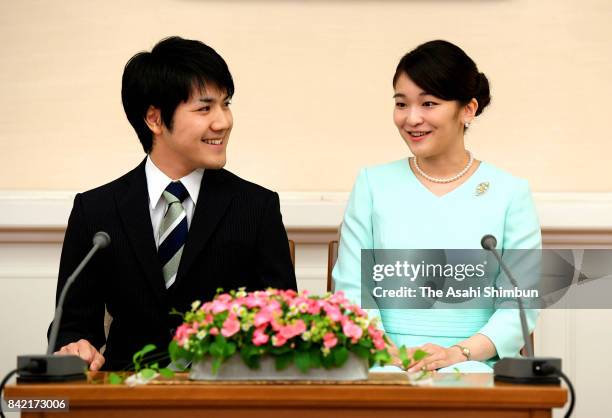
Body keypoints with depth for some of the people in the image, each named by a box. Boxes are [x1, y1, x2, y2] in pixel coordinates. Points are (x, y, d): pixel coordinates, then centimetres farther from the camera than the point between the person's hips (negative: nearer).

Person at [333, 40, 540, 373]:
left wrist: (459, 352, -15)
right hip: (385, 367, 1)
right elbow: (352, 288, 5)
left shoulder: (509, 193, 6)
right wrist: (389, 352, -12)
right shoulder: (373, 184, 10)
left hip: (476, 368, 0)